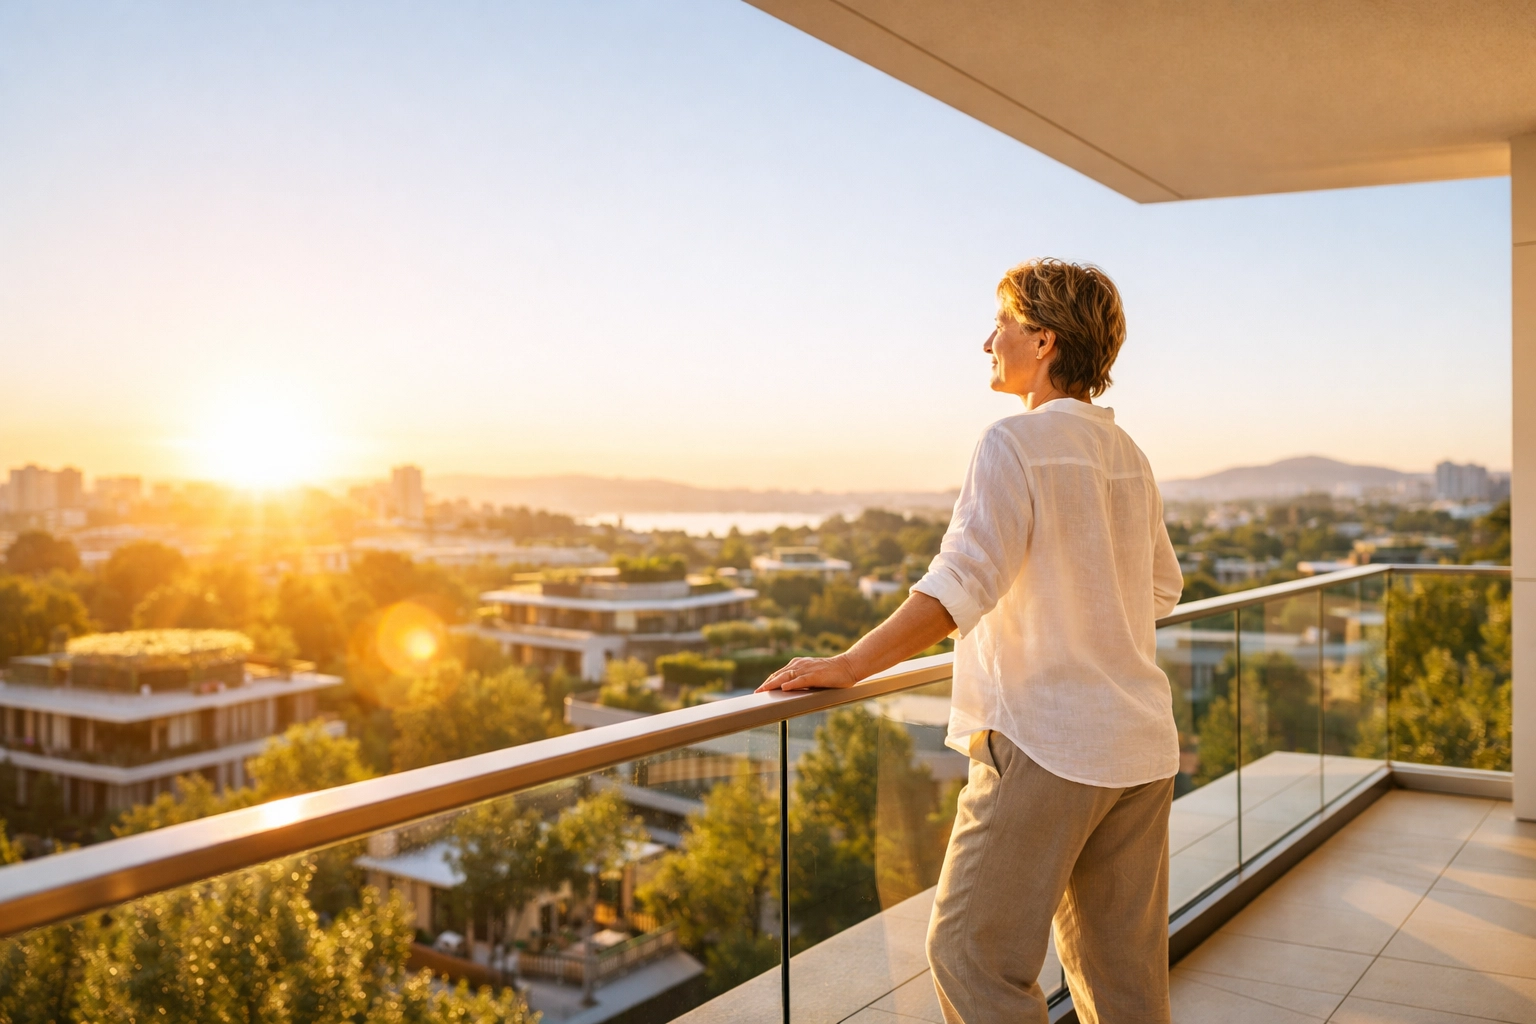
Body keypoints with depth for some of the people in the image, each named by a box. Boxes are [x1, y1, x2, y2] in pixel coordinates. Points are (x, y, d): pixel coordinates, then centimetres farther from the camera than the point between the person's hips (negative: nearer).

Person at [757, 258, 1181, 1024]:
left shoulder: (1016, 443, -12)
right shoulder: (1127, 455, 12)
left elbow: (960, 584, -22)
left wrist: (849, 665, -20)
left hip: (1045, 741, -8)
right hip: (1139, 744, 8)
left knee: (973, 954, 2)